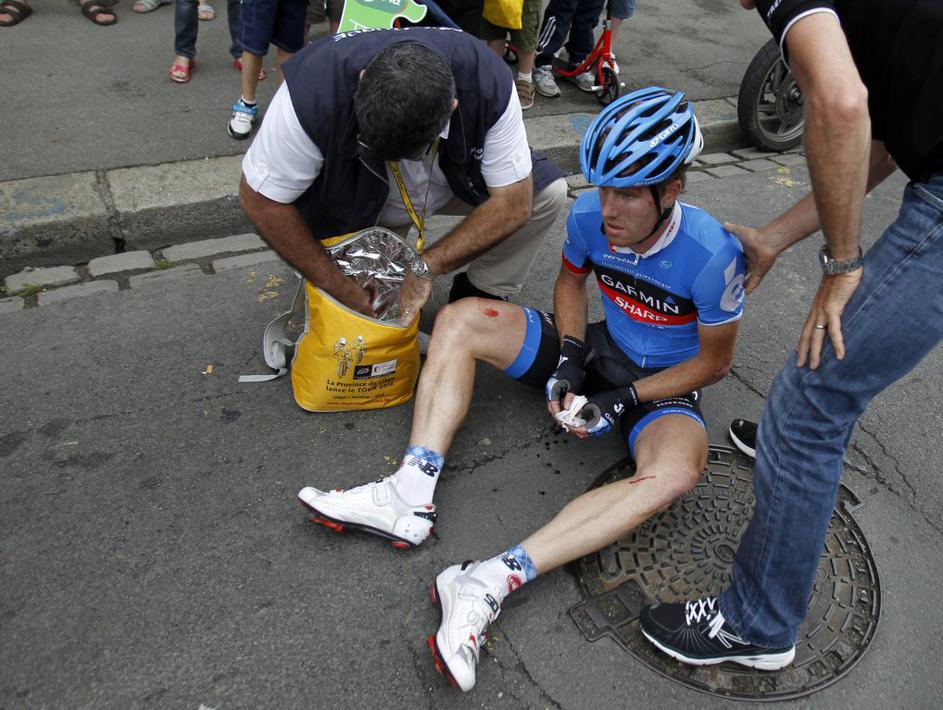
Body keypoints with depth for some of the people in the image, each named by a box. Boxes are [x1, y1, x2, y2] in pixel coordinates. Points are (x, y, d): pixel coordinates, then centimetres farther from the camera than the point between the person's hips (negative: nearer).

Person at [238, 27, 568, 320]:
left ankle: (475, 298, 0)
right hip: (356, 206, -2)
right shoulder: (311, 89, -37)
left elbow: (513, 203, -28)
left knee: (548, 193, -19)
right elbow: (260, 199, -26)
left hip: (452, 182, 2)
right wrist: (341, 289, -27)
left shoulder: (488, 81, -34)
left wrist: (426, 267, -35)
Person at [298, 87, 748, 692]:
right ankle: (410, 496, -26)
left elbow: (714, 361, -13)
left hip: (662, 386, -4)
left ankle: (491, 582, -43)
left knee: (676, 470, -40)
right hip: (598, 349, 5)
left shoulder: (712, 255, -26)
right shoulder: (590, 216, -15)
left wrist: (622, 400, -22)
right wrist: (569, 354, -11)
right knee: (460, 318, -13)